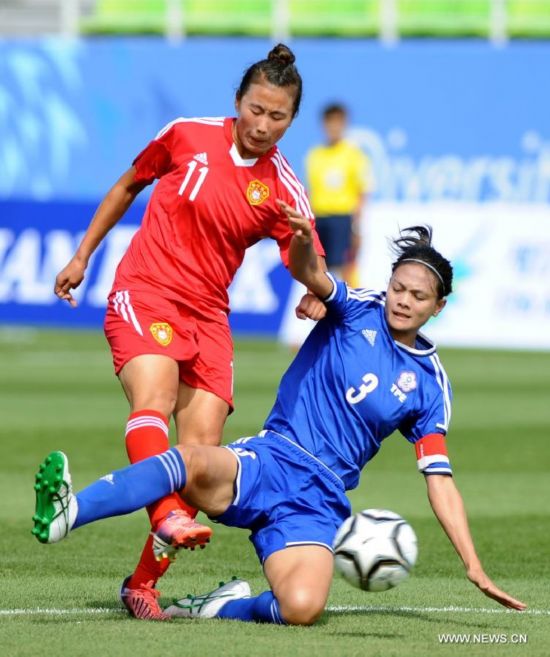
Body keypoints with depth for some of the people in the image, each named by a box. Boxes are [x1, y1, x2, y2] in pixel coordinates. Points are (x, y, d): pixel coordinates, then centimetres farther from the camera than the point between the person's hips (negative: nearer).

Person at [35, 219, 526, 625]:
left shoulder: (429, 384, 10)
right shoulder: (358, 311, 8)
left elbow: (440, 481, 11)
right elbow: (309, 274, -13)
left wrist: (474, 567, 2)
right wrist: (303, 244, -39)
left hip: (319, 499, 1)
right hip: (269, 461, -1)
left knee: (301, 608, -29)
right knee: (192, 463, -36)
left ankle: (225, 606, 3)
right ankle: (65, 515, -55)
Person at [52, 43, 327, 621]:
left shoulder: (283, 190, 0)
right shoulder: (187, 136, -2)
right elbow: (128, 186, 15)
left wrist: (315, 296, -30)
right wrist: (82, 255, 18)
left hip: (207, 314, 3)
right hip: (143, 294, -3)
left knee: (203, 446, -7)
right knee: (153, 400, -30)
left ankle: (143, 582, -1)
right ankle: (169, 517, -53)